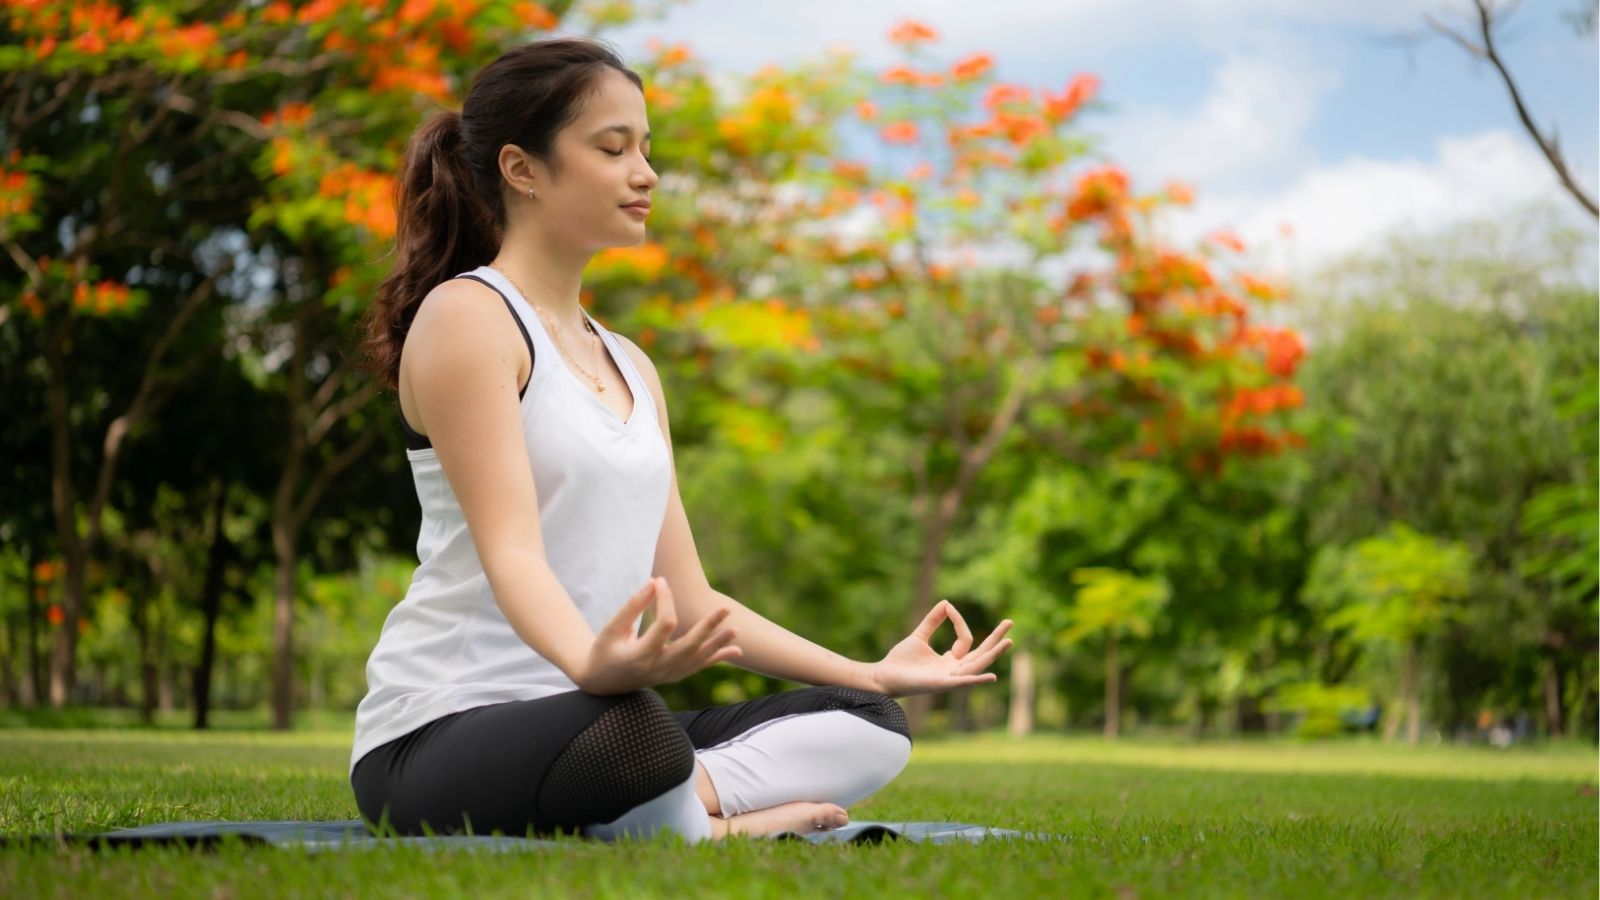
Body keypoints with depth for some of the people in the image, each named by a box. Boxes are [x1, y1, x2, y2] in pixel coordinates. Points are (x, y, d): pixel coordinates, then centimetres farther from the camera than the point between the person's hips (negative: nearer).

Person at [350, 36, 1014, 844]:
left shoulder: (630, 367, 20)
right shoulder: (465, 317, -6)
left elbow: (689, 599, 19)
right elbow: (510, 552, -20)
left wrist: (873, 676, 15)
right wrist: (594, 663, -41)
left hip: (593, 724, 9)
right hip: (439, 735, -9)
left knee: (869, 728, -5)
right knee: (629, 732, -41)